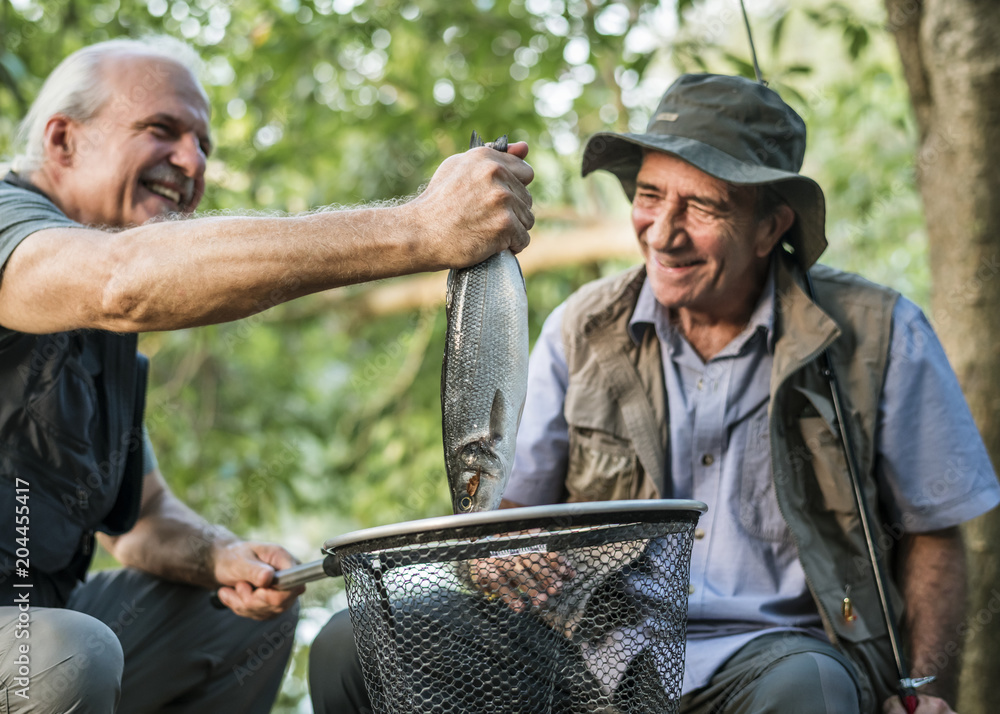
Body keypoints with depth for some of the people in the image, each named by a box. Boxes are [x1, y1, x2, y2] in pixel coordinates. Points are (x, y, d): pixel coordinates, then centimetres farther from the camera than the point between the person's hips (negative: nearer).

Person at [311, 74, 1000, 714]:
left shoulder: (878, 334, -2)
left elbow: (932, 532, 8)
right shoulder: (582, 331, 5)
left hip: (781, 647, -2)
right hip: (604, 649, 3)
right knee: (356, 644, -19)